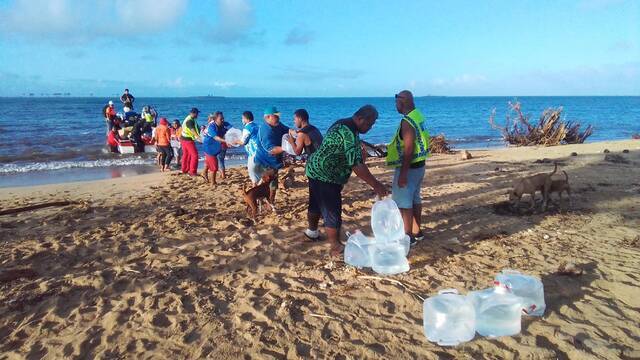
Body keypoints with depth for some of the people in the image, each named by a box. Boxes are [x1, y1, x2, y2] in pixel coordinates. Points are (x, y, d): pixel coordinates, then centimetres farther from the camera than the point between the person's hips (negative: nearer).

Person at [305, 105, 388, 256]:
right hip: (325, 177, -11)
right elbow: (356, 165, -29)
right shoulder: (349, 133, -26)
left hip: (316, 171, 11)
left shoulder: (344, 125, 7)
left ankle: (312, 232, 46)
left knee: (316, 205, 27)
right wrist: (376, 185, -24)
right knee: (333, 214, -3)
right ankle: (336, 249, 7)